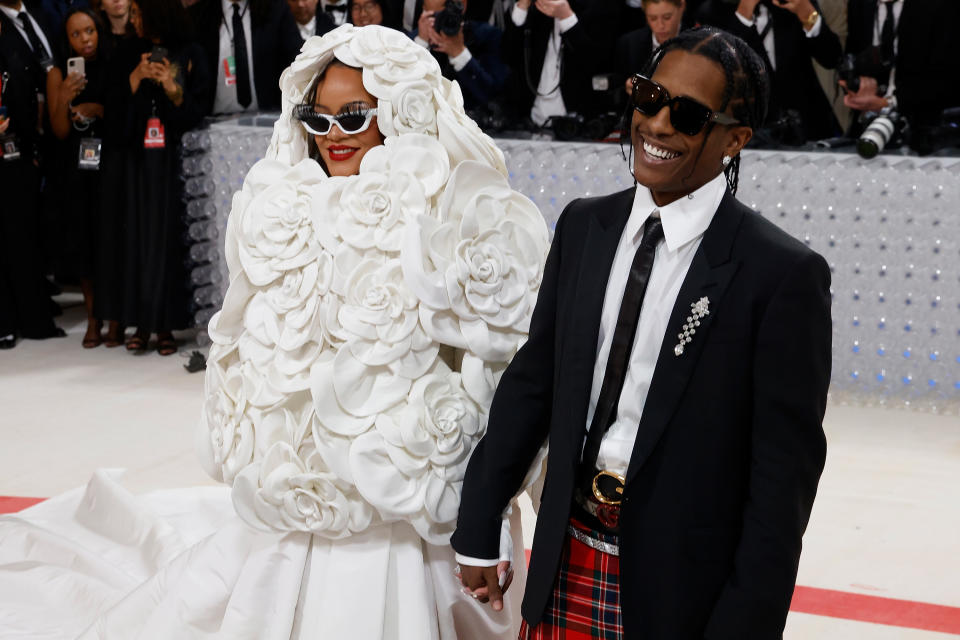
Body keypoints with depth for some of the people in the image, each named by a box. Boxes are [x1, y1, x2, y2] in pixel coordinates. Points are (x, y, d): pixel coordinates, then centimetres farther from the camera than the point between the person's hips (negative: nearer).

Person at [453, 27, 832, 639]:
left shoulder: (784, 273, -13)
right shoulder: (583, 227, 3)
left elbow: (785, 469, -12)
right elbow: (531, 382, 9)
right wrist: (479, 529, 9)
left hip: (684, 578, -4)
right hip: (570, 558, 5)